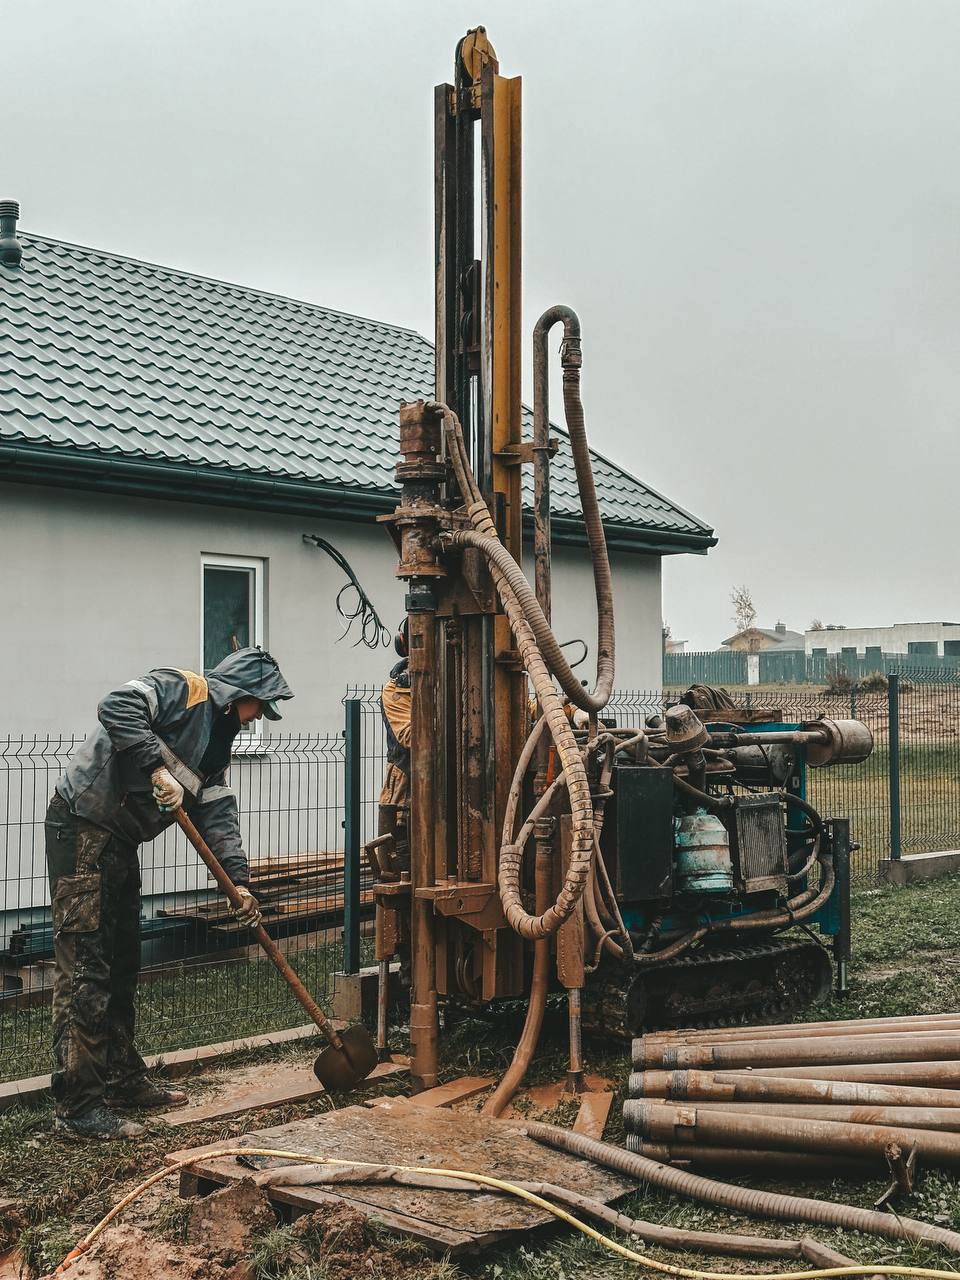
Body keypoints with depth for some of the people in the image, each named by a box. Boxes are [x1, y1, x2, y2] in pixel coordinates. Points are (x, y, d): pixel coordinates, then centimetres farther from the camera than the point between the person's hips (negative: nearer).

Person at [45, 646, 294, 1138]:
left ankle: (123, 1080, 28)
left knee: (122, 967, 16)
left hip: (121, 842, 10)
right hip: (83, 826, -10)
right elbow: (117, 707, -25)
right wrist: (158, 768, -25)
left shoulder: (217, 740, 18)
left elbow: (218, 813, 13)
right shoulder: (181, 687, -8)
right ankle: (79, 1105, -5)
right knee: (84, 968, -8)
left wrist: (239, 880, 4)